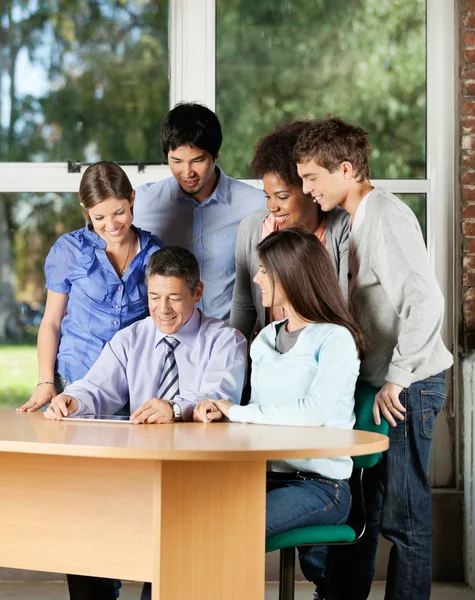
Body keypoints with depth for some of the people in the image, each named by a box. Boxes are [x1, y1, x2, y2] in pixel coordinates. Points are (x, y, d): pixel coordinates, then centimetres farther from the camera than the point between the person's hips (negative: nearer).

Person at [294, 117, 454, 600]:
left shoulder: (387, 216, -16)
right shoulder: (354, 219, 13)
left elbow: (426, 302, -25)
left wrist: (397, 379, -21)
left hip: (408, 386, -9)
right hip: (375, 381, 10)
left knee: (403, 516, -3)